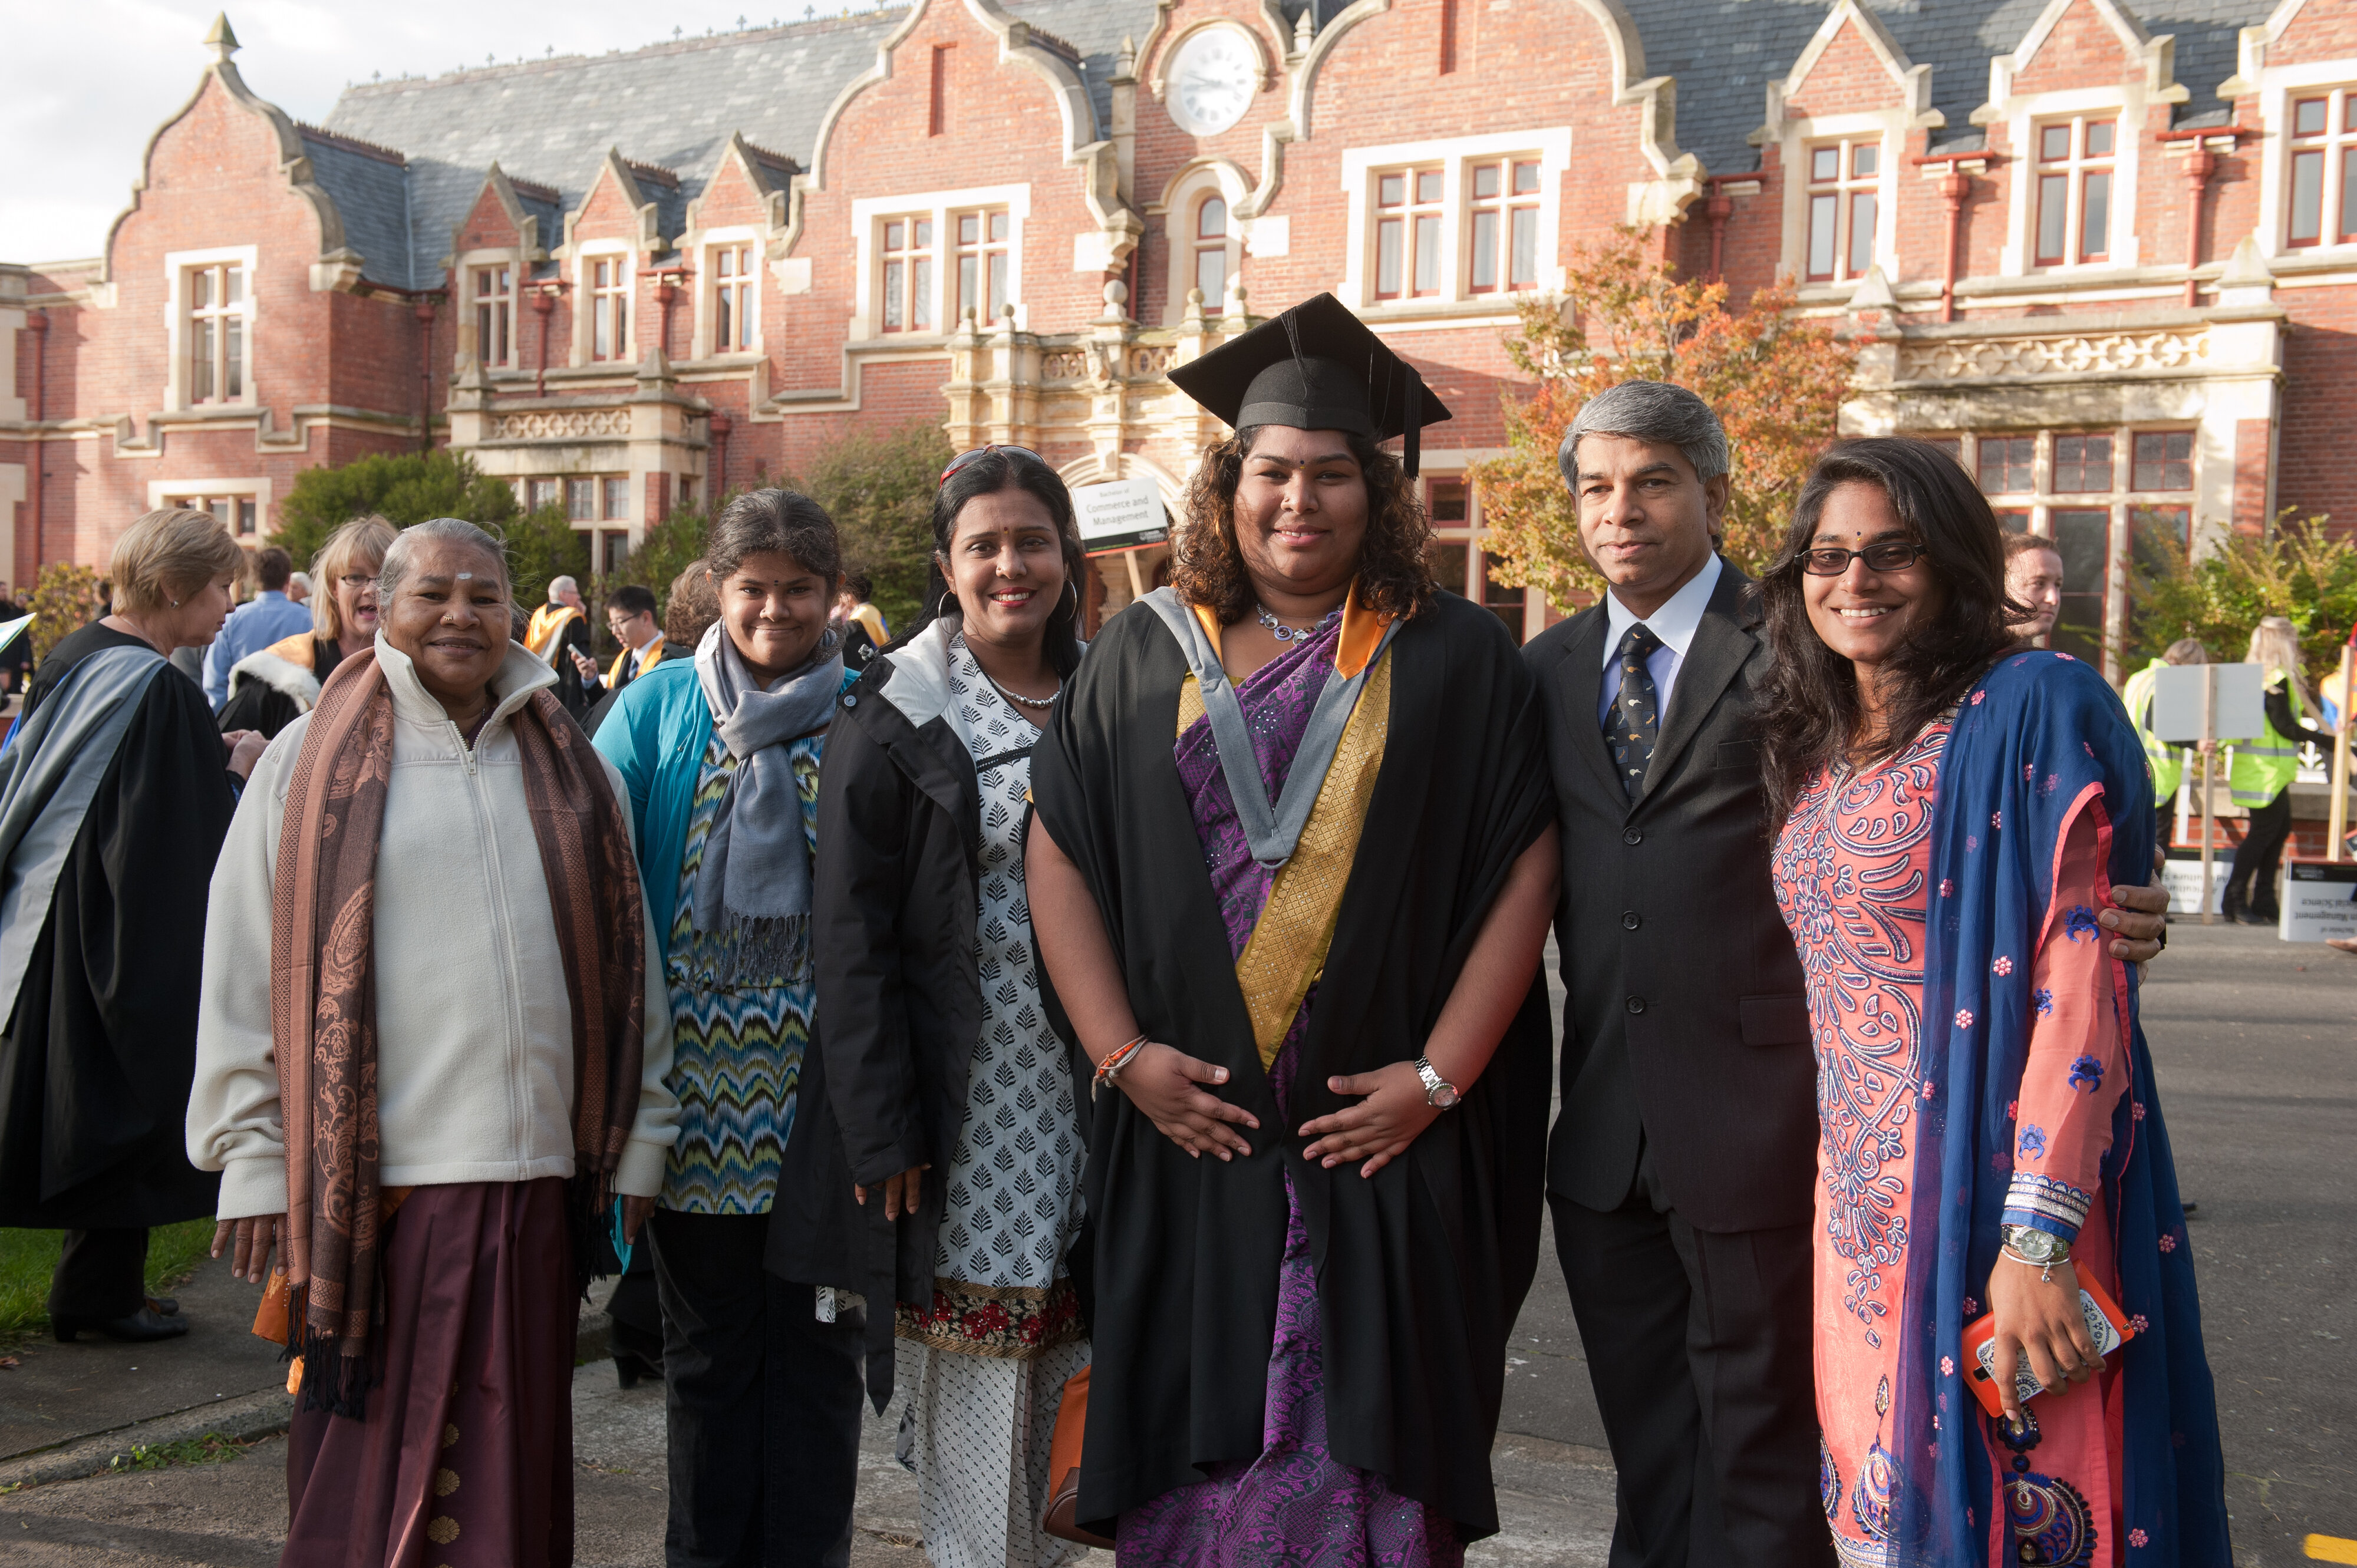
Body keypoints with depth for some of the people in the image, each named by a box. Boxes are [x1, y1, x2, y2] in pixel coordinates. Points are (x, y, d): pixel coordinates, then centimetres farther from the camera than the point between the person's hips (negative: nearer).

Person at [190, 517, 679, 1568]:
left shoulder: (568, 769, 11)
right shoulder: (314, 760, 3)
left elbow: (626, 961, 12)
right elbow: (247, 974, 2)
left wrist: (639, 1137, 8)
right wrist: (255, 1160, -2)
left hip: (535, 1175, 2)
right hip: (369, 1176, -2)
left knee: (508, 1468, 8)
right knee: (364, 1472, 6)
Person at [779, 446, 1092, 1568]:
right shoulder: (898, 715, -4)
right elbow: (852, 933, -8)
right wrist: (885, 1131, -13)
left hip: (1091, 1087, 4)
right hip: (966, 1100, -4)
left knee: (1062, 1350, 10)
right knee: (975, 1367, 0)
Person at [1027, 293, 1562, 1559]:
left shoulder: (1456, 659, 3)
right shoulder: (1144, 656, 7)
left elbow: (1525, 862, -2)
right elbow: (1058, 852, 4)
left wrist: (1442, 1075, -9)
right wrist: (1120, 1053, -5)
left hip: (1382, 1141, -1)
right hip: (1187, 1128, 1)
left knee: (1369, 1453, 5)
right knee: (1192, 1461, 8)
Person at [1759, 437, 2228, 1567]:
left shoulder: (2032, 709, -10)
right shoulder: (1816, 750, 12)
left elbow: (2082, 975, -17)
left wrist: (2039, 1237, -23)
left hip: (1994, 1192, -7)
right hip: (1857, 1206, 7)